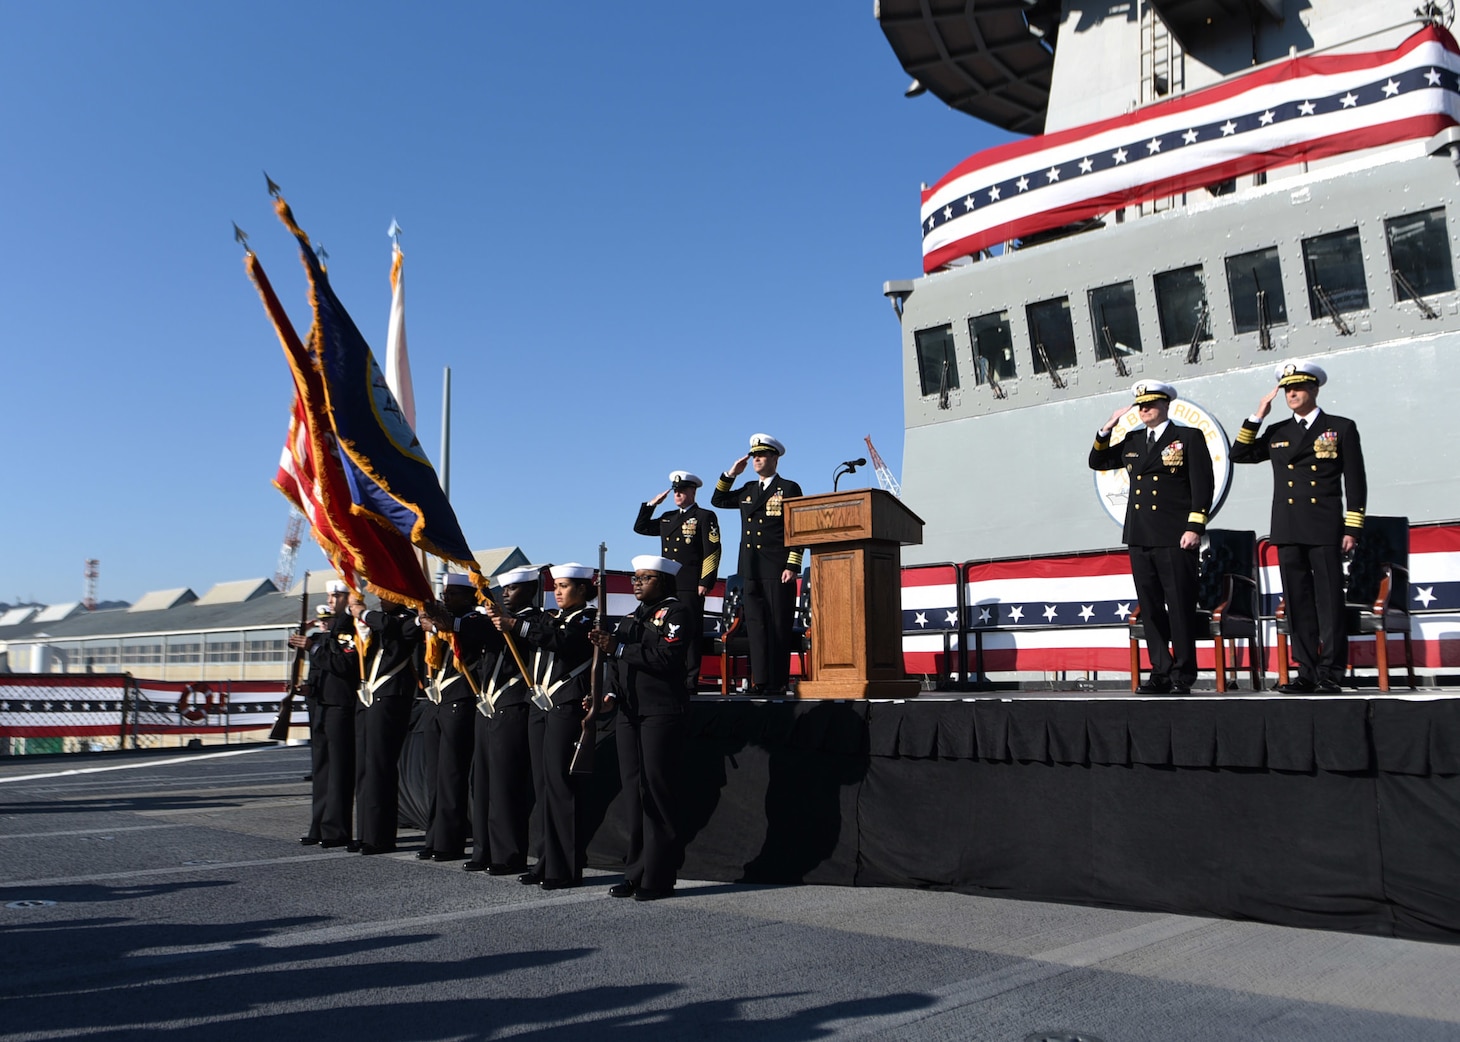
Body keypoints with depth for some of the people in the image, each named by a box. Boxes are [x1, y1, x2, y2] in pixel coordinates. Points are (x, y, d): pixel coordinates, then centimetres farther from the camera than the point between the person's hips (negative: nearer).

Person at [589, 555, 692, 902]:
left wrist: (619, 648, -18)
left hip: (662, 714, -8)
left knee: (657, 794, -5)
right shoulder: (630, 618, 20)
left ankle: (658, 879, 1)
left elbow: (668, 657, -19)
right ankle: (635, 873, 17)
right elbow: (617, 665, 20)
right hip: (629, 714, 8)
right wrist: (611, 694, 2)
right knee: (634, 794, 10)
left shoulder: (676, 612, -5)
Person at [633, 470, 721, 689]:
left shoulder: (705, 517, 1)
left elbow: (713, 551, -6)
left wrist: (706, 582, -13)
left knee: (691, 632, -6)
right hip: (668, 585, 6)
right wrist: (651, 505, 15)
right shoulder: (667, 518, 21)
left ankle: (691, 680, -4)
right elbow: (640, 527, 26)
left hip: (691, 587, -6)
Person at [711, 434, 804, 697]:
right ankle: (760, 682, 6)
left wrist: (792, 567, -12)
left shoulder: (789, 488, 1)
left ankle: (778, 684, -1)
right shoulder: (748, 490, 18)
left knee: (778, 628, -4)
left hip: (778, 573, -6)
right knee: (756, 626, 3)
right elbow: (718, 501, 26)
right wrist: (731, 474, 13)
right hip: (751, 572, 6)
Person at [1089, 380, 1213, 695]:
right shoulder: (1132, 441, 17)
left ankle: (1183, 676, 3)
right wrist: (1107, 429, 9)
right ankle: (1161, 672, 12)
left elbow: (1203, 485, -3)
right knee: (1150, 609, 6)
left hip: (1176, 539, -5)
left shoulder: (1189, 437, 2)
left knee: (1180, 607, -3)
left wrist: (1194, 527, -11)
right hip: (1140, 539, 5)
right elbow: (1097, 463, 21)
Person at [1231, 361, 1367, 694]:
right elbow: (1239, 454, 10)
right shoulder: (1277, 433, 15)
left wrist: (1352, 529, -4)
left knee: (1329, 601, -4)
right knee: (1298, 603, 4)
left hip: (1326, 529, -4)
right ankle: (1307, 671, 8)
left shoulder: (1341, 428, 5)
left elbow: (1355, 482, 3)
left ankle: (1331, 673, 0)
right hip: (1288, 531, 4)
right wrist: (1258, 416, 5)